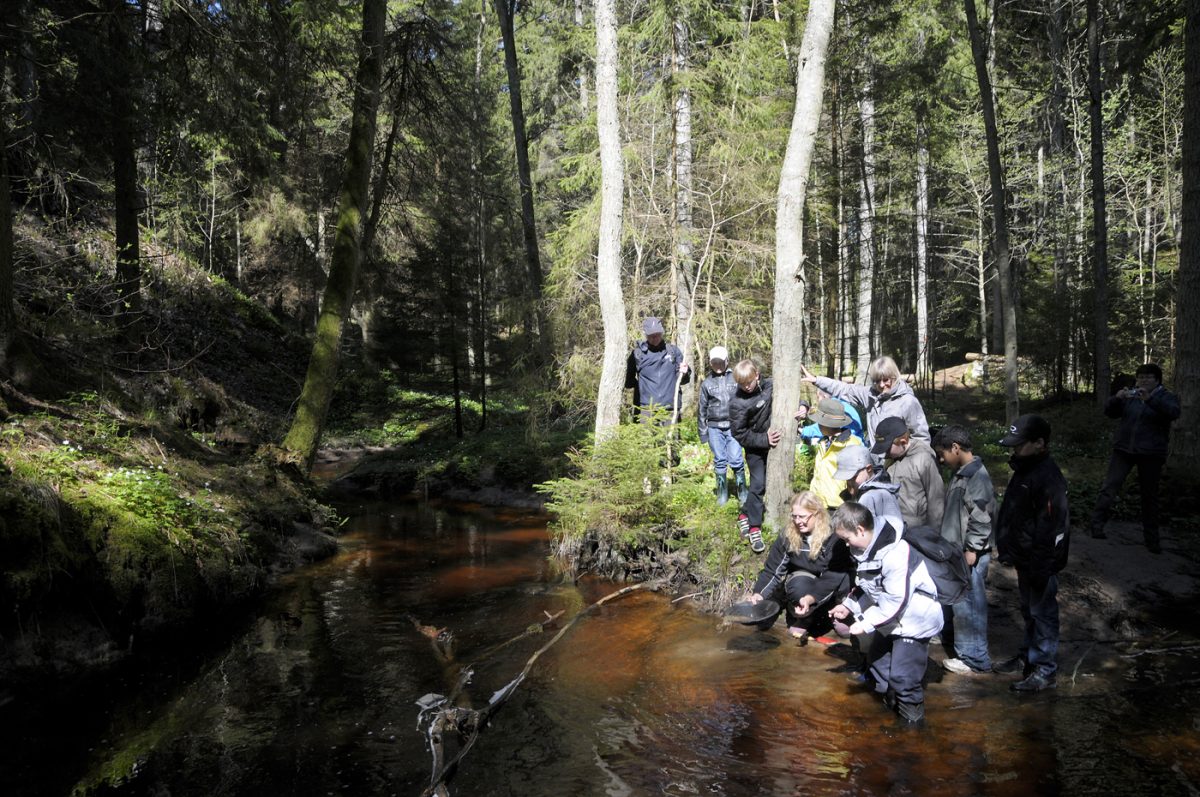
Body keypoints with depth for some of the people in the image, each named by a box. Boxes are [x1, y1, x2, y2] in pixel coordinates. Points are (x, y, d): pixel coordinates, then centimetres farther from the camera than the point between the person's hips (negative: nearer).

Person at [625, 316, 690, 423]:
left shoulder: (673, 350, 9)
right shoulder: (638, 352, 3)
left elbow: (682, 380, 10)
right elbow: (628, 381, 10)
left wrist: (684, 373, -10)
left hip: (670, 409, 2)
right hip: (646, 409, -2)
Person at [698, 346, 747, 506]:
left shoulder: (735, 378, 2)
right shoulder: (706, 383, 7)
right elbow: (703, 409, 11)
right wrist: (703, 432, 10)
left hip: (733, 425, -1)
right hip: (714, 428, 1)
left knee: (736, 460, -5)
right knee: (720, 461, 6)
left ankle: (742, 491, 9)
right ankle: (722, 493, 18)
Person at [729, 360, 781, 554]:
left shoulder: (769, 386, -8)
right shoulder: (737, 402, -20)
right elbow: (739, 434, -16)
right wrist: (764, 440, -22)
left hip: (773, 442, 5)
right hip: (755, 447, -5)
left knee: (759, 484, 14)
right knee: (758, 484, -11)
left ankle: (745, 515, 33)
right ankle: (754, 528, 0)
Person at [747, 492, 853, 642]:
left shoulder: (833, 538, -22)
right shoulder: (787, 537, -11)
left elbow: (833, 578, -28)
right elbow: (772, 570, -10)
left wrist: (811, 598, -44)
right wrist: (759, 593, -28)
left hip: (826, 593, -1)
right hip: (799, 586, 1)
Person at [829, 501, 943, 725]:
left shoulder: (895, 555, -31)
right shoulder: (868, 549, 1)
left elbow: (896, 601, -31)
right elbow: (867, 587, 14)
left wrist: (866, 623, -27)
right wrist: (848, 605, 3)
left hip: (914, 620, -10)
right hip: (890, 619, 10)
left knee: (902, 673, -8)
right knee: (876, 658, 19)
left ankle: (912, 719, 12)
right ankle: (890, 702, 38)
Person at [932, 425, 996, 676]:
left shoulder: (977, 476, -18)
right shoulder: (959, 474, 13)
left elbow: (981, 517, -22)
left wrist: (972, 550, -20)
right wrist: (947, 546, 21)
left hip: (970, 555, -10)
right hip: (954, 552, 10)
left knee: (968, 603, -2)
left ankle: (975, 659, 8)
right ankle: (950, 640, 37)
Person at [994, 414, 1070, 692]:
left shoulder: (1048, 478, -25)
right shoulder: (1024, 468, 6)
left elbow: (1050, 529, -26)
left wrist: (1040, 570, -23)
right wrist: (1007, 548, 20)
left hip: (1039, 562, -10)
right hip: (1023, 557, 10)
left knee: (1042, 613, 3)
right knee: (1029, 611, 22)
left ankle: (1044, 671, 15)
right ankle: (1028, 656, 38)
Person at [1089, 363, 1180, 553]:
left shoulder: (1167, 397, 1)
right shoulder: (1130, 395, 10)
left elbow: (1173, 412, -20)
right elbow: (1110, 412, 2)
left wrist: (1149, 399, -35)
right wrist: (1117, 398, -19)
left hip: (1150, 454, -2)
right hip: (1123, 450, 2)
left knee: (1150, 496, 7)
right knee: (1109, 487, -11)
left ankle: (1152, 539, 17)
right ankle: (1097, 525, -12)